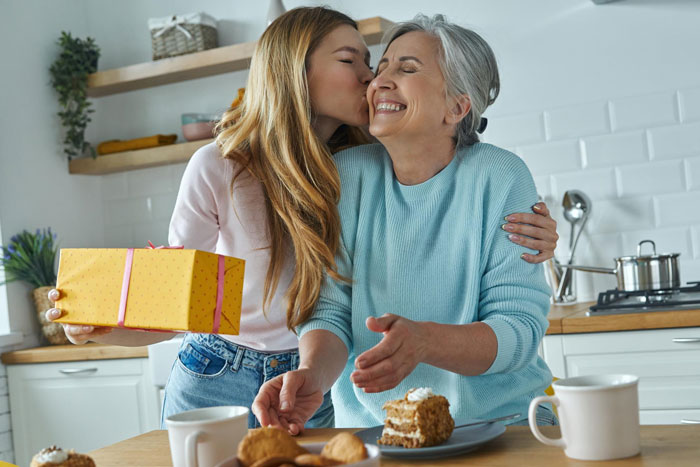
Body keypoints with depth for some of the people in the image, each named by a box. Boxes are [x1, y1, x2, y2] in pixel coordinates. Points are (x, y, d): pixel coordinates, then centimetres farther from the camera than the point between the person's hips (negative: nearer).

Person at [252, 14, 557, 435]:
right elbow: (330, 309, -4)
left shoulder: (500, 177, -9)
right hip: (371, 424, 3)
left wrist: (424, 341, -31)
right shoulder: (348, 175, -2)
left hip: (496, 419, -2)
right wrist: (312, 375, -26)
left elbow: (521, 326, -13)